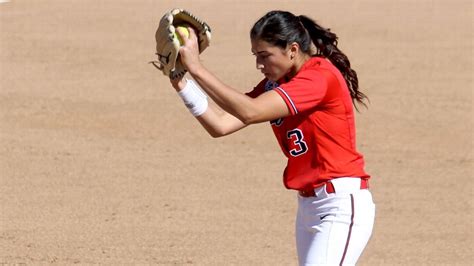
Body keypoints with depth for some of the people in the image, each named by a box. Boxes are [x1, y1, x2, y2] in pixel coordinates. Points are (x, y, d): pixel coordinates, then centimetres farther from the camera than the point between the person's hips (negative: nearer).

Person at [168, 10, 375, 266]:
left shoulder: (321, 76, -17)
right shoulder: (276, 84, 10)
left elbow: (249, 112, -26)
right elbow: (221, 124, 2)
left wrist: (197, 69, -24)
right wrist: (182, 83, -9)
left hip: (341, 206, -9)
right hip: (307, 205, 9)